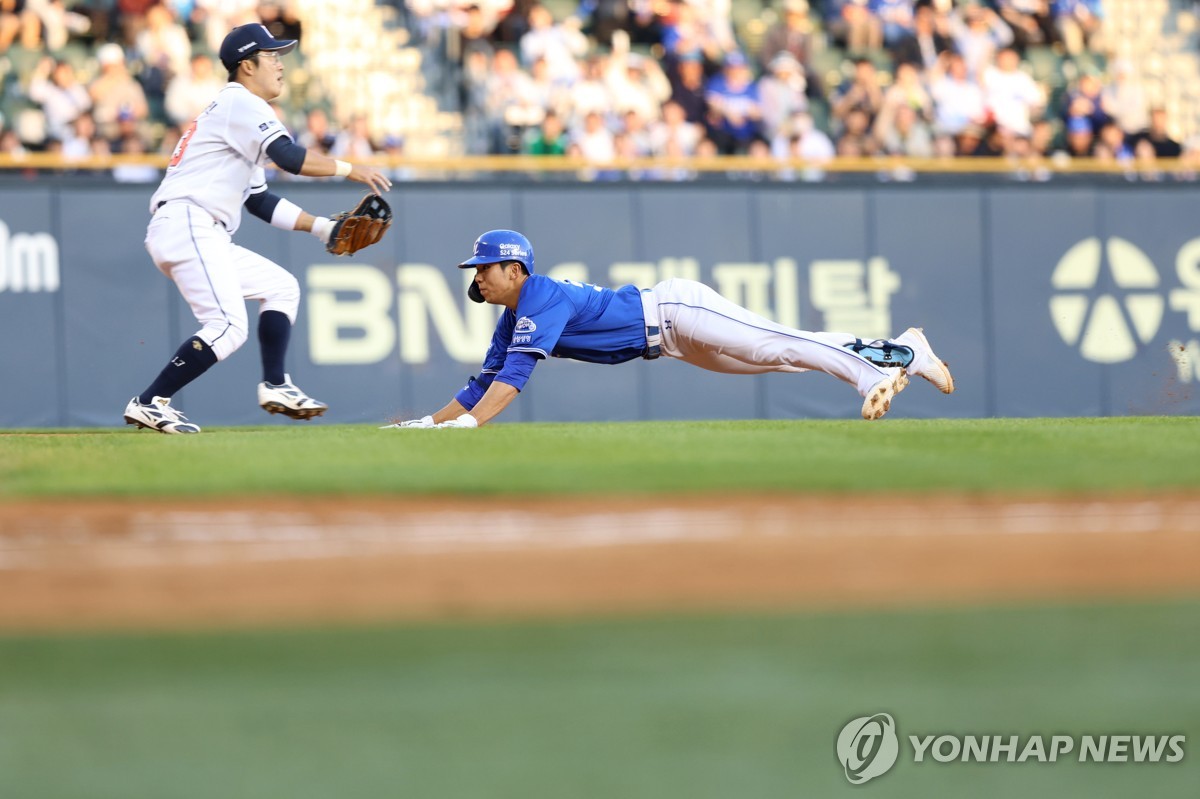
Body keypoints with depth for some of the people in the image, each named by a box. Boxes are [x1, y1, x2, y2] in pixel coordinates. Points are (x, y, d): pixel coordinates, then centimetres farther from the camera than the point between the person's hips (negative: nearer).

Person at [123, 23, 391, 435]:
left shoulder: (238, 110, 27)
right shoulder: (240, 103, -4)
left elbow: (258, 201, 27)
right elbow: (289, 157, -18)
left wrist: (321, 227, 21)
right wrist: (350, 169, -8)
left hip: (203, 238, 10)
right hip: (186, 226, -10)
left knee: (281, 287, 17)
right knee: (228, 326, -19)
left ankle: (275, 386, 11)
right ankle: (149, 404, -18)